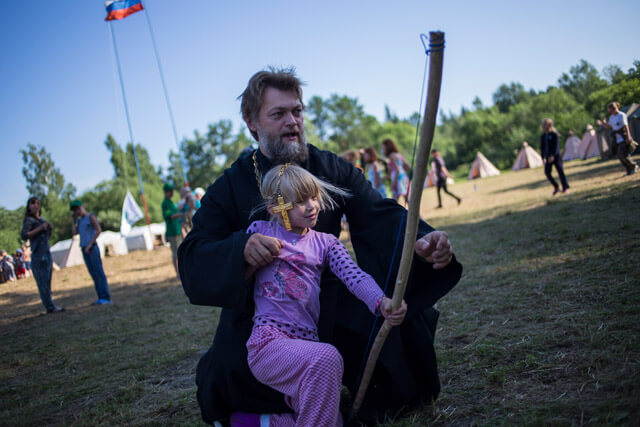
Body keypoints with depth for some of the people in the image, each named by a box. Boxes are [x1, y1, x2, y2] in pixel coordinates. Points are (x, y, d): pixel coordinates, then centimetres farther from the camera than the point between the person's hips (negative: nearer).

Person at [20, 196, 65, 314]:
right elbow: (24, 235, -19)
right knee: (43, 282, -8)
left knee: (47, 282, 9)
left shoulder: (42, 219, 17)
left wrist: (50, 228, 7)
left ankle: (50, 306, 12)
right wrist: (40, 228, -17)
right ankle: (50, 307, -8)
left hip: (47, 254, 8)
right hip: (38, 255, -8)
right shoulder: (28, 220, -5)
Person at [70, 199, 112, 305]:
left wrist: (90, 244, -17)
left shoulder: (91, 216, -3)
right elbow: (74, 233, 11)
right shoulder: (80, 220, 19)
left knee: (99, 273, -8)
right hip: (84, 249, 8)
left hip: (92, 248, -8)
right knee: (94, 274, 5)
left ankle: (106, 297, -9)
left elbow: (98, 230, -14)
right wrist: (73, 220, 12)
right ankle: (101, 297, 6)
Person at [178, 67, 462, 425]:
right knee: (230, 376, -26)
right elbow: (193, 261, -15)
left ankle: (386, 395, 13)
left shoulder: (332, 169, -1)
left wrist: (419, 240, -36)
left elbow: (380, 215, -13)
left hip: (331, 300, 2)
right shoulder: (229, 188, -6)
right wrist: (240, 250, -38)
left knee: (399, 311, -20)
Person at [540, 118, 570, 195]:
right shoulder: (543, 136, 9)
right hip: (548, 157, 5)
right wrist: (543, 158, 12)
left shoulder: (554, 134, -8)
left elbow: (556, 145, -15)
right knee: (547, 172, -4)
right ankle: (556, 187, 11)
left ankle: (565, 188, 2)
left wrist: (553, 155, -23)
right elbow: (542, 147, 14)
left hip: (555, 155, -5)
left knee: (560, 171, -6)